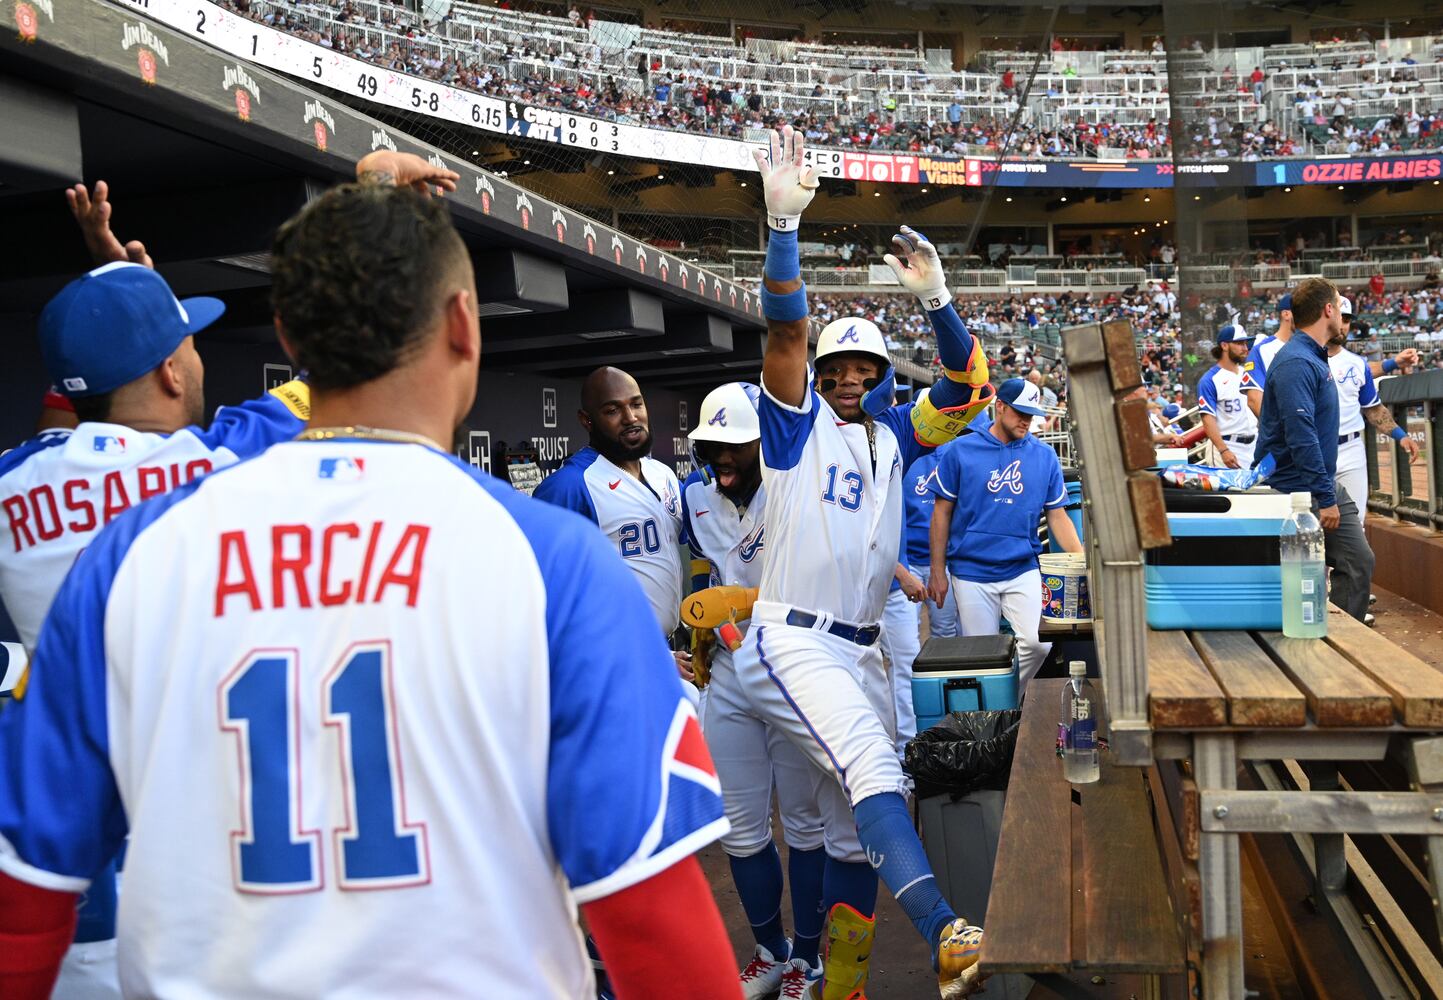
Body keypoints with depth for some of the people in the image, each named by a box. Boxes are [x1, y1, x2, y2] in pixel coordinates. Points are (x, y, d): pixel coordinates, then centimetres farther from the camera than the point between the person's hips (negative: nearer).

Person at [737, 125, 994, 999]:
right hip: (790, 640, -6)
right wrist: (784, 223, -26)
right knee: (873, 771, -28)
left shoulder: (895, 433, 15)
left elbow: (971, 388, 5)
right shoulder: (797, 420, 2)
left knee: (856, 828, 9)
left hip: (862, 651, 6)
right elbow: (785, 332, -13)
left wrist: (935, 296, -10)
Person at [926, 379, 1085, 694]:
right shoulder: (960, 450, 0)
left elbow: (1057, 516, 8)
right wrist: (938, 572, 0)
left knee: (1038, 643, -13)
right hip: (972, 571, -1)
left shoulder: (1045, 456, 6)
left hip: (1024, 570, 2)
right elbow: (942, 512, 2)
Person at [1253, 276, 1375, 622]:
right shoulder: (1296, 363, -20)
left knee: (1359, 562, 7)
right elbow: (1301, 436, -26)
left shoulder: (1316, 358, 12)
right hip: (1301, 492, -10)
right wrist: (1324, 498, -24)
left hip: (1328, 487, 10)